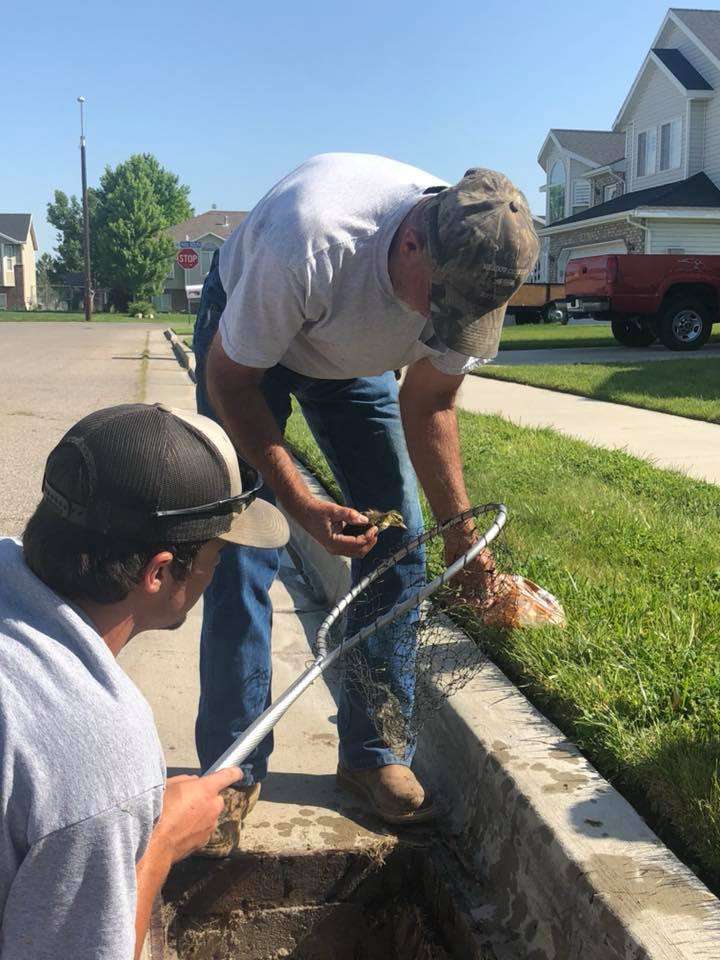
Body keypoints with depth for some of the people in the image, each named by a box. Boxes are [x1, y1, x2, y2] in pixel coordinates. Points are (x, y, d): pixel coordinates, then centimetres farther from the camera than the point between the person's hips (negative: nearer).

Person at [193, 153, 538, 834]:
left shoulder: (475, 275, -25)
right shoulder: (309, 242, -42)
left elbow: (428, 406, -9)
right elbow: (230, 380, -27)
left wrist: (461, 535, -15)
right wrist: (302, 506, -34)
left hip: (353, 358, 5)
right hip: (246, 339, -4)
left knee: (396, 542, -5)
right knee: (242, 553, -13)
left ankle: (372, 755, 10)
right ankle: (233, 771, 4)